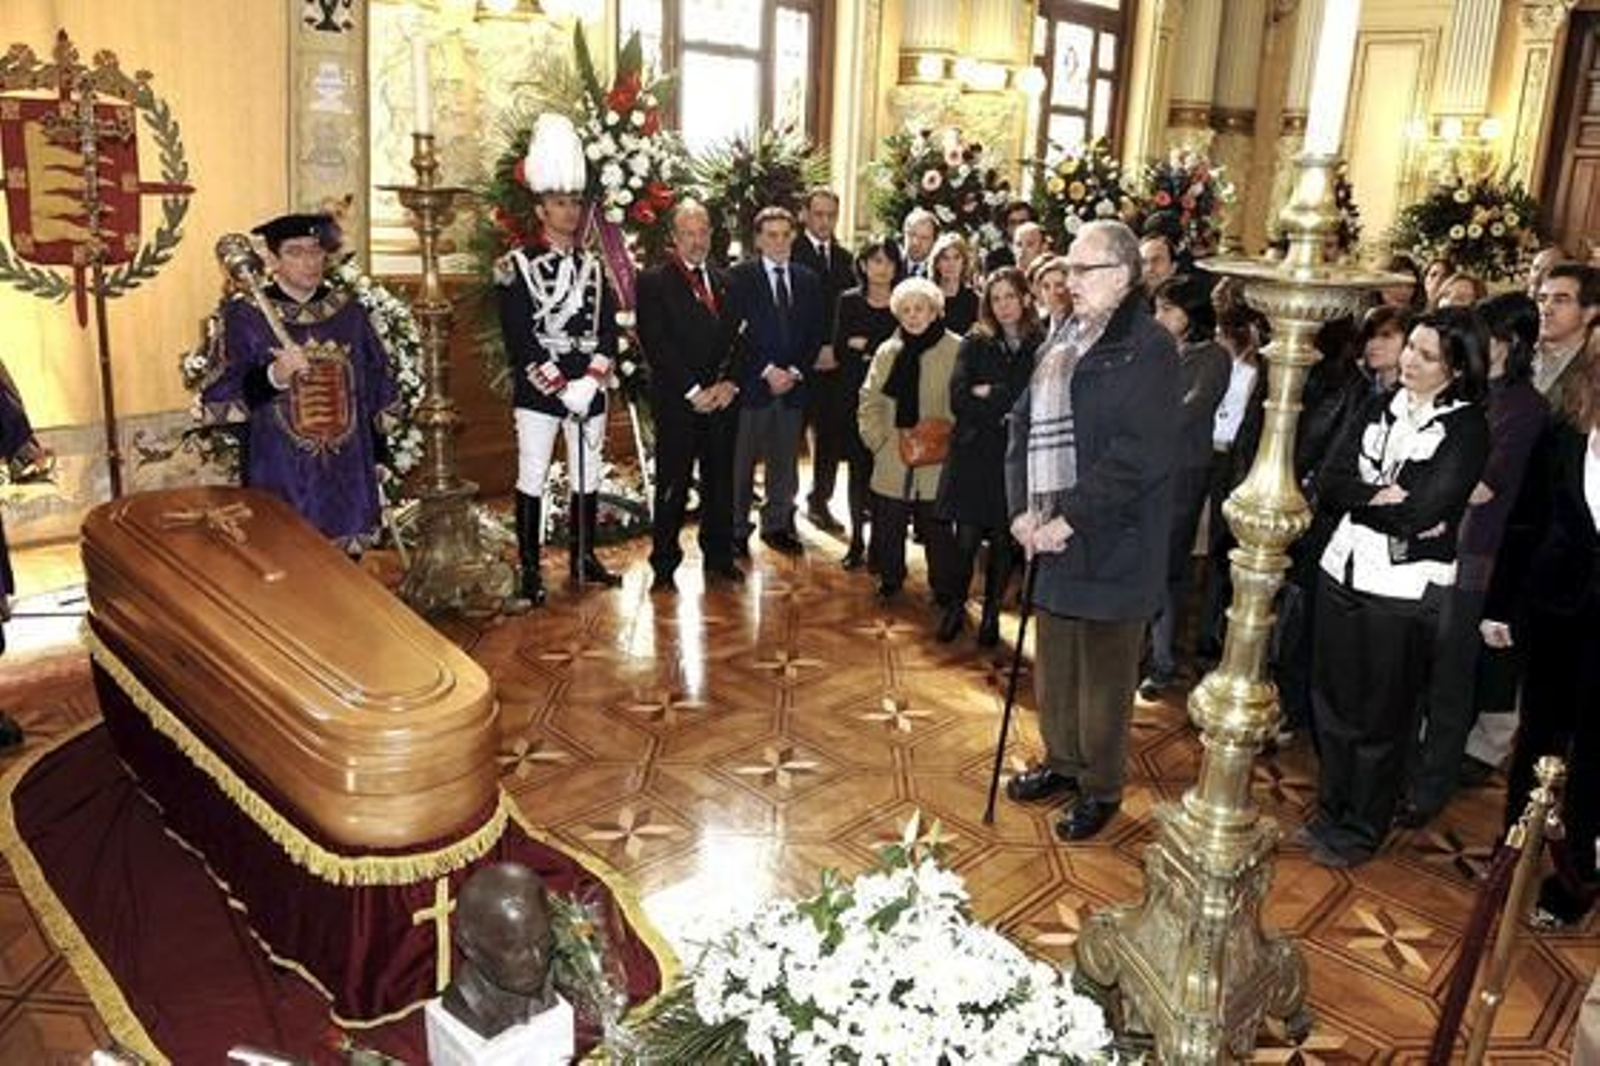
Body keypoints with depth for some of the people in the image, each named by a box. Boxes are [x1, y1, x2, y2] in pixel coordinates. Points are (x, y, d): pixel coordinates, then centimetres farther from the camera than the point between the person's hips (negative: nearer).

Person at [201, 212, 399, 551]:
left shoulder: (348, 310, 5)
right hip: (282, 482, -3)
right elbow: (217, 401, -11)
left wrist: (376, 458, 12)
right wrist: (274, 376, -27)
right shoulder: (245, 316, -6)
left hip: (348, 478, 3)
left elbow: (378, 387, 13)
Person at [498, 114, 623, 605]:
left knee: (588, 475, 11)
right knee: (533, 479, 1)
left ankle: (583, 558, 25)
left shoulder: (594, 266, 11)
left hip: (589, 386, 5)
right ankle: (529, 568, 10)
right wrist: (560, 388, -16)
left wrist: (590, 380, -10)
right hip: (537, 388, -5)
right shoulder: (517, 266, -4)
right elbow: (518, 338, -11)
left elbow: (608, 330, 5)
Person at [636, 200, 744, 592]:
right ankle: (664, 564, 12)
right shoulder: (654, 282, -2)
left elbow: (736, 339, 11)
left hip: (723, 399, 5)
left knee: (720, 482, 10)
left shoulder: (723, 282, 15)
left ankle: (719, 557, 23)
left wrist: (729, 383, -6)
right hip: (677, 402, -4)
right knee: (672, 486, 1)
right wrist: (694, 391, -14)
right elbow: (656, 344, -10)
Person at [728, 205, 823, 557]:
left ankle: (777, 525, 22)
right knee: (741, 462, 1)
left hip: (793, 384, 4)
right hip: (751, 384, -4)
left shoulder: (807, 280, 11)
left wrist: (796, 370, -4)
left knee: (785, 462, 10)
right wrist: (767, 371, -13)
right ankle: (737, 529, 11)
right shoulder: (739, 277, -2)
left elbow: (815, 334, 10)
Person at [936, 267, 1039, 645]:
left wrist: (989, 394, -8)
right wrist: (1007, 408, -12)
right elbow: (958, 400, -8)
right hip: (973, 455, 0)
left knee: (1003, 541, 8)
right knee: (967, 539, 1)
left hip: (1017, 459, 0)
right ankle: (956, 607, 20)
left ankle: (991, 613, 24)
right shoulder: (975, 344, 3)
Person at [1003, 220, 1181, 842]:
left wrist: (1070, 520, -19)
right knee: (1054, 663, 19)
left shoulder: (1147, 350, -14)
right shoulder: (1064, 342, 11)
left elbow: (1138, 457, -21)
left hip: (1112, 545, -7)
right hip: (1051, 534, 7)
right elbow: (1024, 424, 12)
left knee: (1102, 673, 6)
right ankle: (1062, 762, 38)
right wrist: (1022, 508, -1)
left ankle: (1101, 787, 24)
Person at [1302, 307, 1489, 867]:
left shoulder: (1468, 428, -9)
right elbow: (1329, 486, -1)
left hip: (1404, 590, -5)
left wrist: (1357, 499, -8)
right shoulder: (1381, 406, 6)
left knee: (1381, 718, 9)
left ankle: (1361, 830, 26)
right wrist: (1381, 499, -16)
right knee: (1331, 702, 14)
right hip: (1343, 573, 5)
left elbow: (1419, 515, -20)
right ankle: (1330, 811, 33)